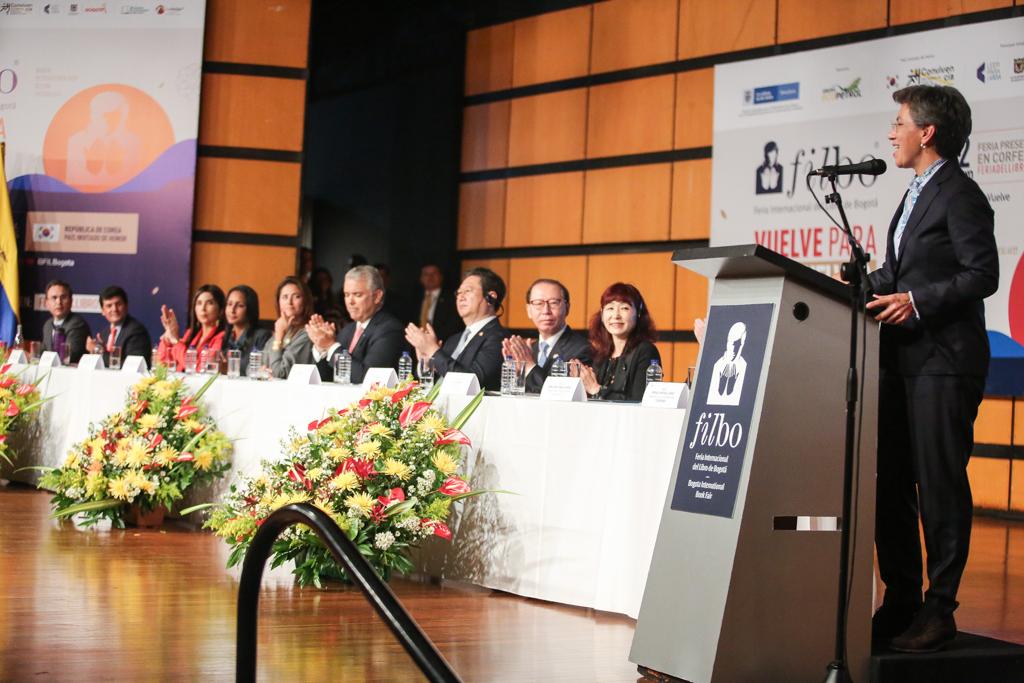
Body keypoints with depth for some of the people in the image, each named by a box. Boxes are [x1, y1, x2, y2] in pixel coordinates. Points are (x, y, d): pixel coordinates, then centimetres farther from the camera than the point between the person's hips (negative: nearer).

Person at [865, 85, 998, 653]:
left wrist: (917, 301, -24)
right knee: (890, 482, 11)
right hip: (902, 360, 10)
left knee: (940, 485, -5)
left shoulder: (960, 195, -9)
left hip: (944, 361, -10)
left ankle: (938, 610, 0)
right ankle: (901, 601, 20)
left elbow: (983, 274, -17)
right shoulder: (917, 195, 20)